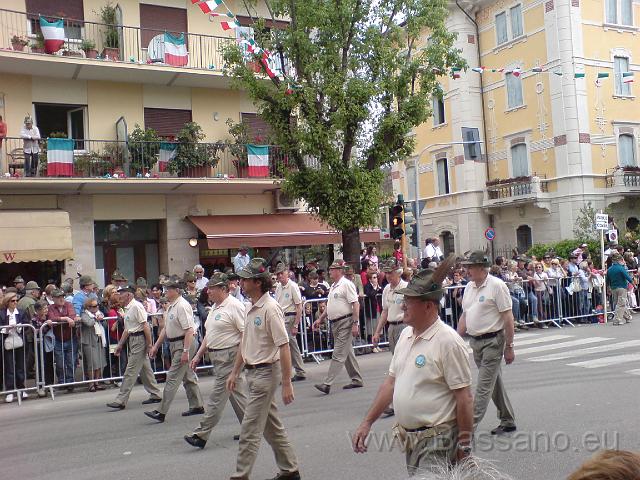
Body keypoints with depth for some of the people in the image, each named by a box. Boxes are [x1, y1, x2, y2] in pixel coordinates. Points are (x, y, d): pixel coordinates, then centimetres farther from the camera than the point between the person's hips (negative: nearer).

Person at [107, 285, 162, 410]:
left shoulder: (136, 306, -16)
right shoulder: (127, 309, 14)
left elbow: (145, 326, -19)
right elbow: (127, 330, 21)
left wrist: (149, 344, -19)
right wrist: (120, 345, 22)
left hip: (139, 340, -10)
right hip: (132, 340, 10)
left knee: (130, 371, -7)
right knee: (145, 369, 15)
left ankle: (121, 400, -5)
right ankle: (155, 395, 24)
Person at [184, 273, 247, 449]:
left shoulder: (234, 306, -15)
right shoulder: (215, 307, 15)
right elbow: (209, 335, 22)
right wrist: (198, 355, 19)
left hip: (229, 356, -10)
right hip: (218, 357, 10)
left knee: (217, 398, -4)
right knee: (237, 394, 15)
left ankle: (201, 434, 1)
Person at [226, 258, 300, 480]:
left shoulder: (270, 308, -19)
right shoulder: (250, 308, 10)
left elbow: (284, 347, -20)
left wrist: (287, 383, -21)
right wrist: (235, 372, 20)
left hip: (266, 373, -10)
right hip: (252, 372, 10)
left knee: (249, 430, -4)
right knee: (272, 427, 17)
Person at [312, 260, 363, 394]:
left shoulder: (346, 284, -12)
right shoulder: (333, 286, 16)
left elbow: (355, 304, -17)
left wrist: (355, 323, -22)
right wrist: (320, 319, 20)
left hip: (345, 323, -10)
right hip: (335, 323, 10)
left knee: (338, 355, -9)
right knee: (347, 353, 15)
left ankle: (327, 384, -12)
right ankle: (357, 380, 24)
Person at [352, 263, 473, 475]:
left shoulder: (448, 340, -16)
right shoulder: (406, 334, 8)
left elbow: (464, 397, -15)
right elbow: (391, 382, 14)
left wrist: (465, 445, -12)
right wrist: (367, 423, 12)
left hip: (437, 442, -8)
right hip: (408, 438, 8)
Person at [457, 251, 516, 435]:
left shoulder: (496, 285, -13)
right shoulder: (469, 287, 9)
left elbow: (508, 318, -14)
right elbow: (464, 316, 16)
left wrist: (509, 347, -14)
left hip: (493, 341, -8)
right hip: (475, 342, 8)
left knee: (483, 387, -7)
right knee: (494, 382, 17)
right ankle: (508, 421, 30)